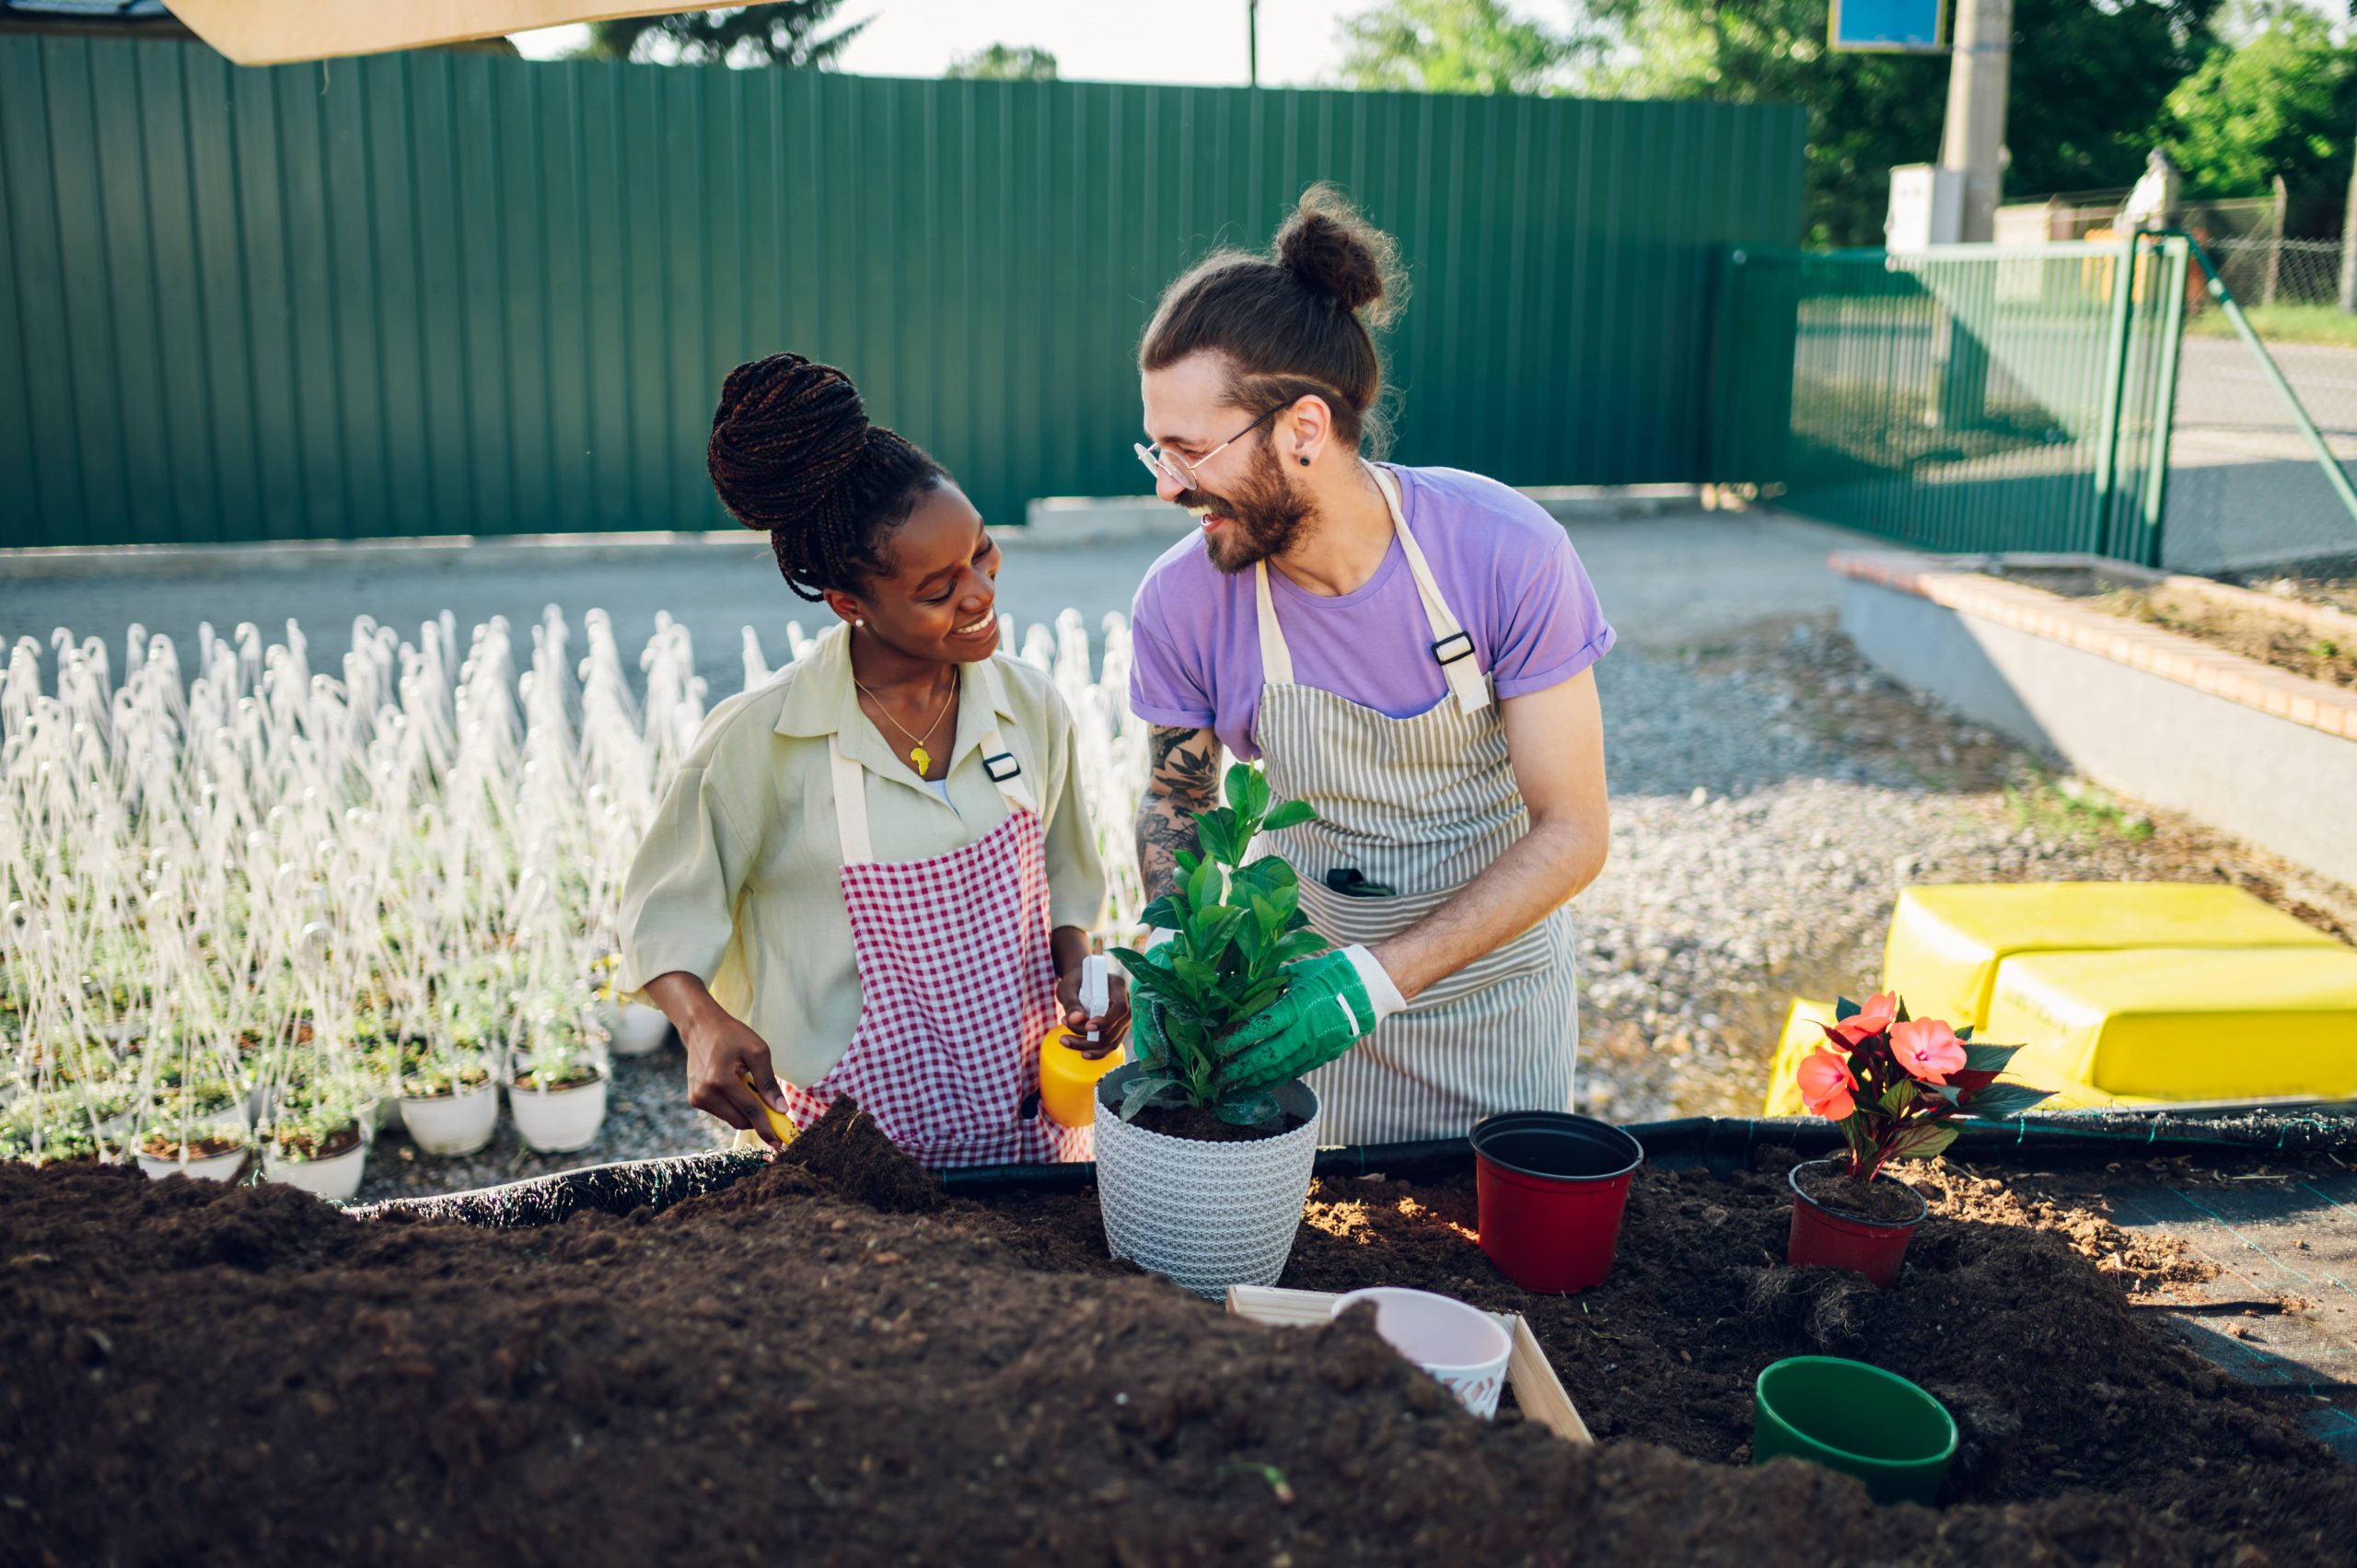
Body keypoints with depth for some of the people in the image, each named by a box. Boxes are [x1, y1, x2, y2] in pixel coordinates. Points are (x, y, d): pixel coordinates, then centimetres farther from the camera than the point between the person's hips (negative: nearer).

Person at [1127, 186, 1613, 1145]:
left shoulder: (1507, 554, -27)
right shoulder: (1182, 604, -20)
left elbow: (1571, 833, -22)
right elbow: (1175, 799, -1)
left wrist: (1377, 981, -32)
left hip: (1494, 972, 0)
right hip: (1305, 970, 1)